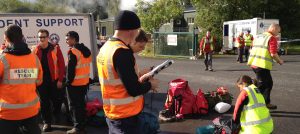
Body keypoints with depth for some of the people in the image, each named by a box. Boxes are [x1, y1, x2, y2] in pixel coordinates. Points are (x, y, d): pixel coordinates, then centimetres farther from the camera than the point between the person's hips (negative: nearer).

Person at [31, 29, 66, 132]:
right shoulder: (34, 50, 2)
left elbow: (61, 64, -5)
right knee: (44, 102, 9)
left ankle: (58, 119, 32)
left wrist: (60, 80, -9)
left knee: (57, 100, 8)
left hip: (54, 80, -1)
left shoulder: (55, 48, -4)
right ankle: (47, 122, 22)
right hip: (41, 81, 2)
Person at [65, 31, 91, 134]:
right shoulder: (87, 50, 9)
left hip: (74, 84, -8)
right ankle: (82, 125, 27)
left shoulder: (73, 52, -17)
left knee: (74, 105, 2)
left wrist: (68, 82, -10)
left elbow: (70, 69, -19)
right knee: (81, 104, 18)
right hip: (85, 82, 8)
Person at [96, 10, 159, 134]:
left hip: (112, 114, 9)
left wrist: (139, 81, 11)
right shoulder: (122, 52, -23)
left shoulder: (105, 48, 5)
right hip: (126, 117, -9)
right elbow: (134, 90, -22)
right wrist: (150, 84, -4)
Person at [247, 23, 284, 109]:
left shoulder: (258, 37, 17)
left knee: (268, 83, 22)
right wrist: (279, 61, 3)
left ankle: (267, 103, 29)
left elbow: (252, 49, 19)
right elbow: (273, 54, -15)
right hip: (263, 65, -9)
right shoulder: (272, 38, -7)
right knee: (261, 86, 1)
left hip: (254, 63, 9)